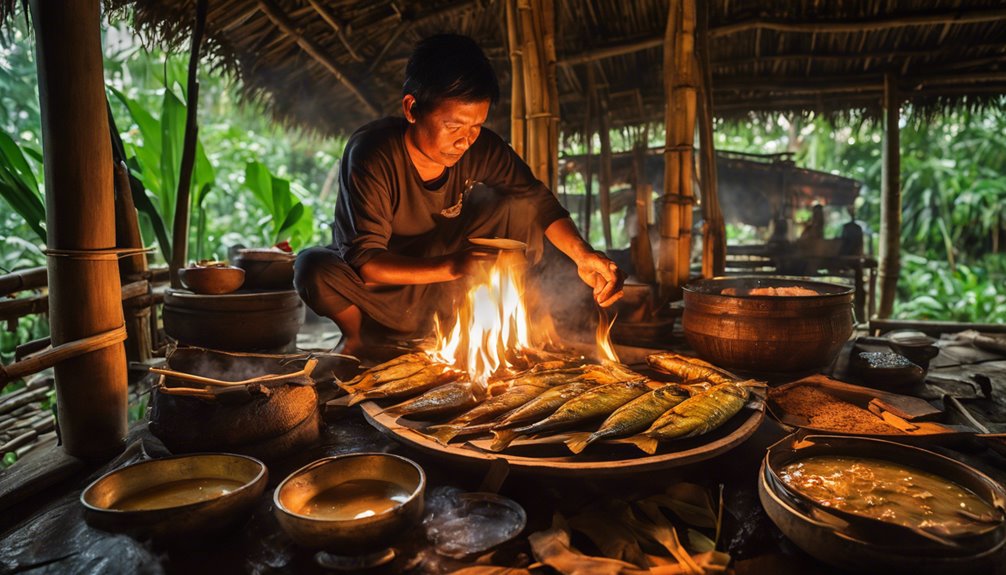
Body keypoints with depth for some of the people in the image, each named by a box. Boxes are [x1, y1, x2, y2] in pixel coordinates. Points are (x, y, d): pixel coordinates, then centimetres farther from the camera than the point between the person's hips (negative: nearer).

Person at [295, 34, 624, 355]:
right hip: (378, 283, -3)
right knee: (315, 269, -36)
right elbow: (364, 261, -34)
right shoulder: (372, 155, -29)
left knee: (520, 207, -12)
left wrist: (582, 254, -28)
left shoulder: (481, 148, -16)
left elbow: (538, 200, -8)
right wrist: (450, 268, -50)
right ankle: (356, 334, -2)